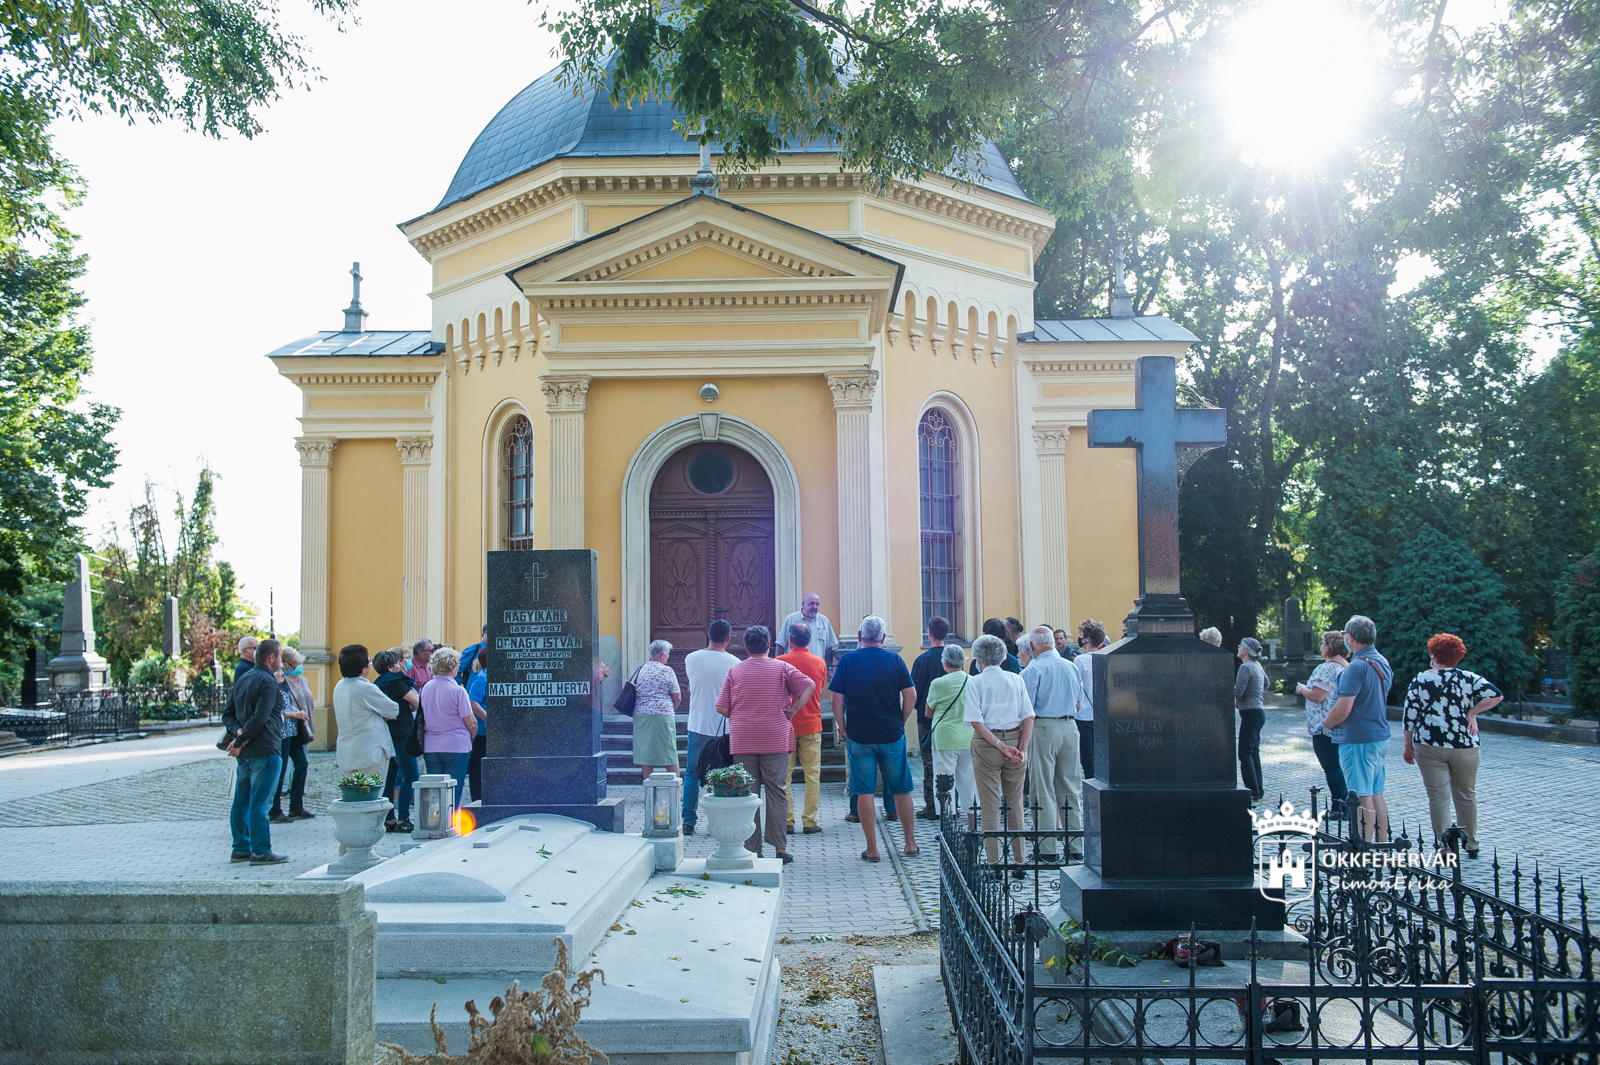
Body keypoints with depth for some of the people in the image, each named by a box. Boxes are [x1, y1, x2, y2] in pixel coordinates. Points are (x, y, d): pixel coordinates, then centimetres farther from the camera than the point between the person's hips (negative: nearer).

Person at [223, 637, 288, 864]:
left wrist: (238, 731, -1)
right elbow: (260, 718, -22)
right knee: (259, 802, -7)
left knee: (241, 801, 12)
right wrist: (241, 741, -14)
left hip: (245, 753, 9)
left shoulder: (242, 678, 15)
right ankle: (261, 852, -4)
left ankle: (241, 849, 18)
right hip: (265, 751, -9)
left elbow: (228, 714, 14)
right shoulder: (267, 682, -13)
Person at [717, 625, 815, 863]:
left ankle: (751, 849, 6)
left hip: (742, 742, 1)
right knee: (776, 791, 4)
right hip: (776, 738, -1)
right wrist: (792, 710, -2)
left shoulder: (735, 671, 5)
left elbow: (721, 707, 1)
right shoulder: (781, 668, 2)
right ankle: (780, 848, 3)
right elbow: (809, 686, -8)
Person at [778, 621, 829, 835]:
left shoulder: (780, 661, -5)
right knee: (812, 775, 5)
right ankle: (809, 821, 3)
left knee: (784, 775, 5)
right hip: (812, 725, 1)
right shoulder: (820, 663, 2)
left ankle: (786, 821, 4)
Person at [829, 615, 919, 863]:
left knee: (864, 791, 4)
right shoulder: (895, 660, 1)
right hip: (892, 735, 1)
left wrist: (844, 731, 5)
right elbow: (911, 696, -3)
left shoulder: (847, 661, -2)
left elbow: (837, 701, -4)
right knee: (901, 790, 12)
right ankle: (911, 844, 19)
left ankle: (872, 849, 6)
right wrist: (900, 723, 9)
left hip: (859, 737, -1)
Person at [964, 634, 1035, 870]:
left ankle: (994, 864, 4)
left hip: (986, 744, -3)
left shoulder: (975, 682, -3)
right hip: (1015, 740, 3)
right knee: (1015, 803, 11)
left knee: (990, 805, 3)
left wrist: (1000, 745, -13)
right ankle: (1019, 862, 14)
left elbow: (976, 721, -12)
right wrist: (1021, 748, -5)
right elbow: (1028, 718, -1)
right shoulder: (1016, 680, 5)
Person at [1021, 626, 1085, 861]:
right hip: (1070, 727, 5)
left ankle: (1048, 848, 2)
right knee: (1071, 788, 11)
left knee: (1043, 791, 1)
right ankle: (1076, 846, 15)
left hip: (1043, 729, -5)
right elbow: (1078, 705, 16)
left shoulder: (1033, 670, -9)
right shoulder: (1071, 667, 9)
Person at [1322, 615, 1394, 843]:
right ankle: (1383, 843, 20)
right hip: (1380, 737, 9)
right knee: (1377, 794, 14)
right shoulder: (1383, 663, 10)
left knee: (1363, 797, -4)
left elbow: (1342, 710, -22)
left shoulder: (1356, 668, -20)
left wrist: (1327, 724, -4)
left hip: (1358, 740, -9)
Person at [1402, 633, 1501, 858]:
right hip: (1464, 746, 2)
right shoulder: (1467, 678, 1)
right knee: (1466, 796, 16)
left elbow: (1409, 717, -2)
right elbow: (1495, 695, -12)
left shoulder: (1420, 681, -1)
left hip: (1429, 747, -2)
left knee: (1438, 797, 1)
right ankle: (1471, 844, 28)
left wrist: (1409, 746, 7)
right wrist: (1471, 713, -3)